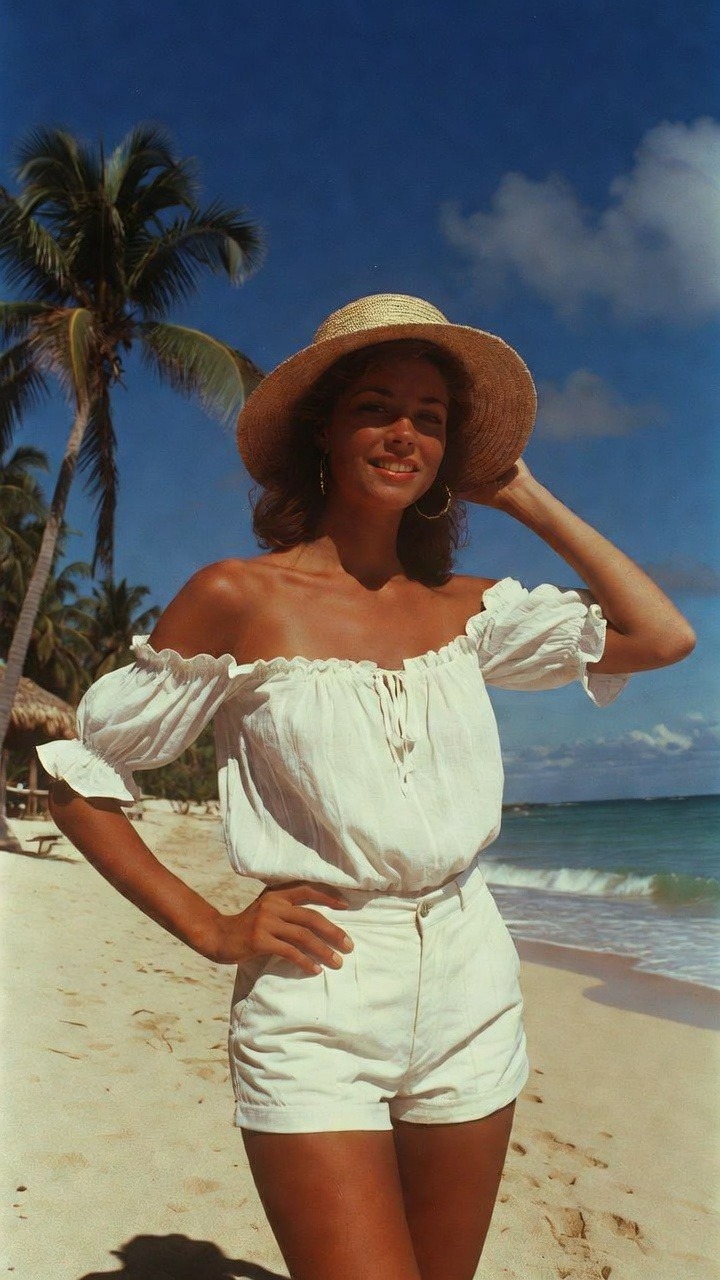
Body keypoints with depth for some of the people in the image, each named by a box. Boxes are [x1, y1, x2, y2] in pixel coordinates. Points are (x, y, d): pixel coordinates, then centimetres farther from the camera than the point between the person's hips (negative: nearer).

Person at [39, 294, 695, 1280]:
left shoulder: (465, 610, 5)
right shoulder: (239, 598, -7)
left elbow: (662, 635, 4)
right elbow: (81, 776, -1)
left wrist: (524, 497, 5)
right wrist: (210, 930, -6)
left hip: (471, 989, 5)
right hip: (316, 1009, -4)